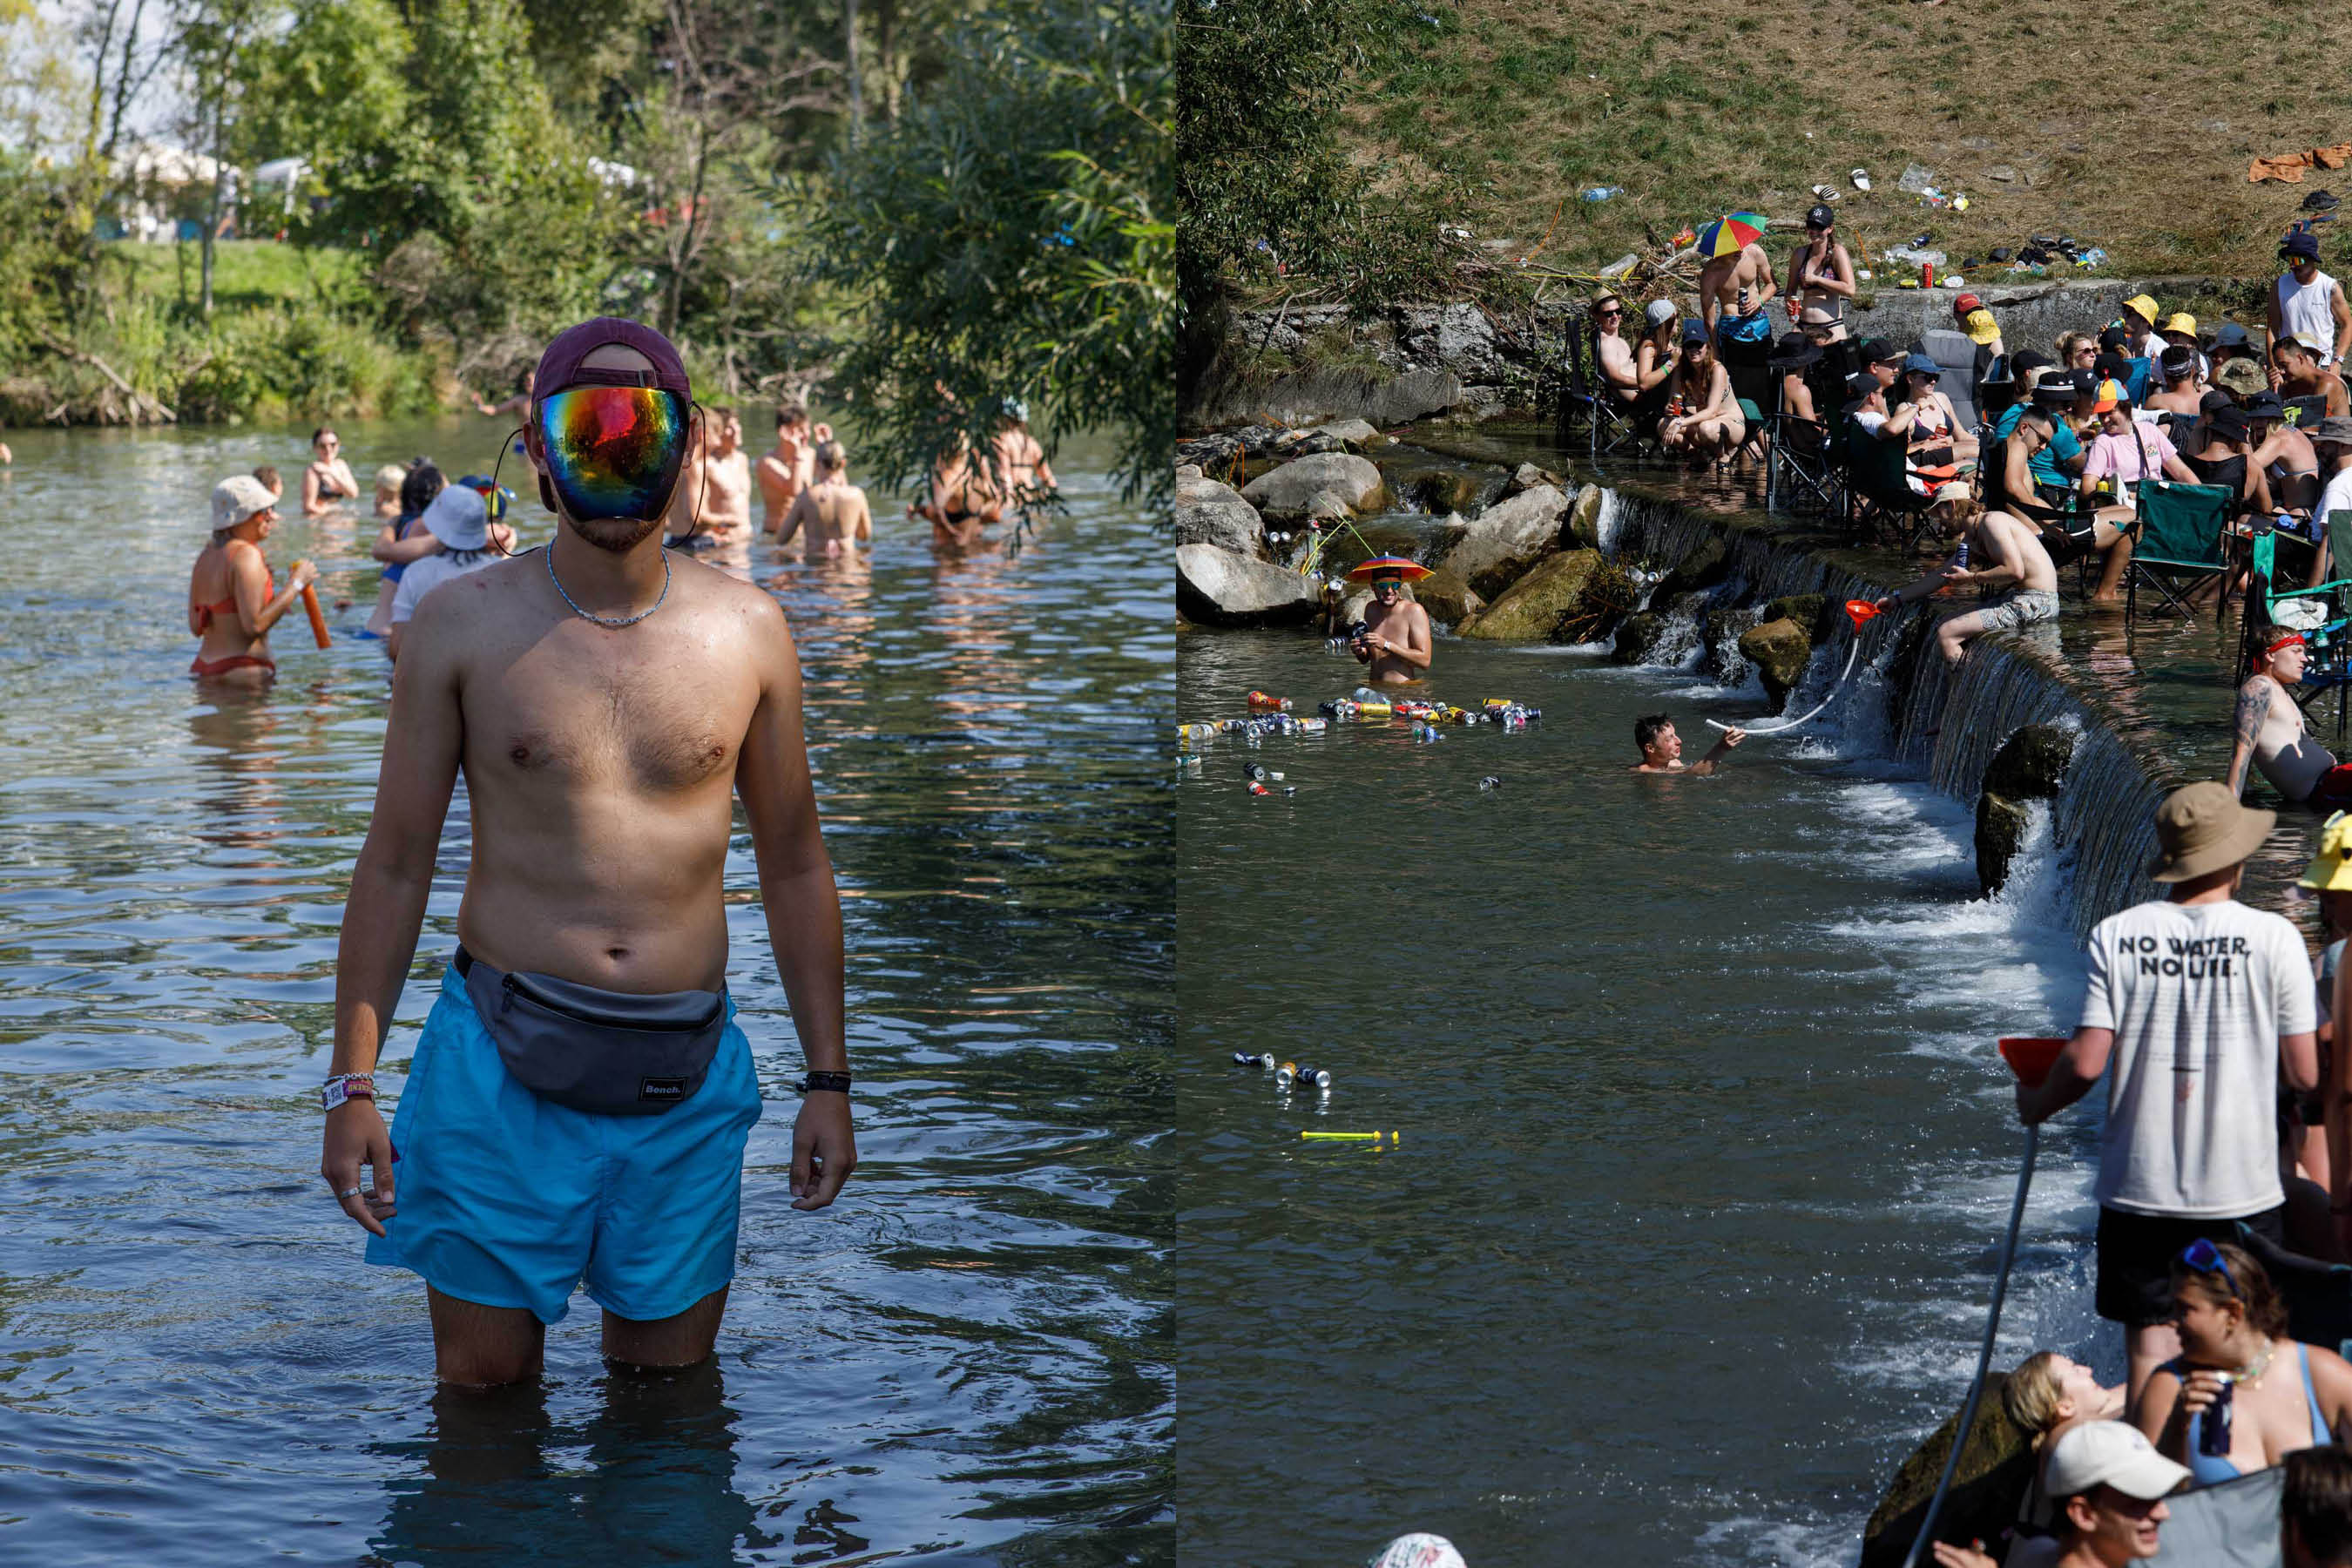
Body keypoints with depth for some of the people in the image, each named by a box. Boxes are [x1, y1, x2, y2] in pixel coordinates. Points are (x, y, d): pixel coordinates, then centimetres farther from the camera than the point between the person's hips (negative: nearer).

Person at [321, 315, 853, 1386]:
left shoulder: (747, 630, 4)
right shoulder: (463, 625, -1)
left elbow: (794, 864, 11)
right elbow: (395, 864, 3)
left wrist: (827, 1080, 9)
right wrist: (352, 1084, -2)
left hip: (688, 1081, 2)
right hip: (501, 1060, -1)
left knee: (668, 1382, 10)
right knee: (484, 1381, 4)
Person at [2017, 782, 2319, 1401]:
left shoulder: (2115, 936, -4)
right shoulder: (2272, 937, -6)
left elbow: (2086, 1063, -8)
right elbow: (2305, 1074, -4)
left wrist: (2035, 1103, 12)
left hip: (2141, 1185, 1)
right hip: (2243, 1189, -1)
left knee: (2150, 1353, 6)